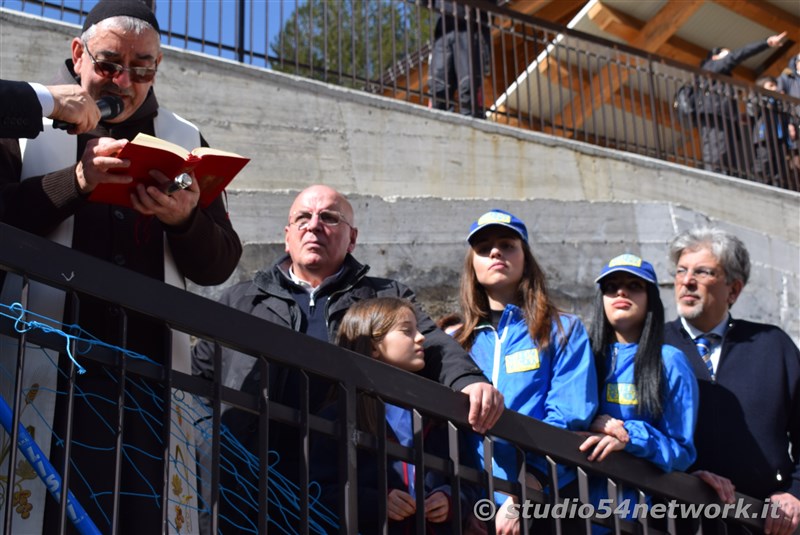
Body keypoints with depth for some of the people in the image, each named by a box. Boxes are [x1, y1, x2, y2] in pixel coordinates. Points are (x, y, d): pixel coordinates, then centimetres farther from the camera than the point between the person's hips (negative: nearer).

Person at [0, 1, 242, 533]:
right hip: (52, 363, -2)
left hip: (152, 368, 2)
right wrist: (77, 180, -17)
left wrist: (185, 220, -8)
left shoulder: (185, 140, 18)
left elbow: (219, 264, 13)